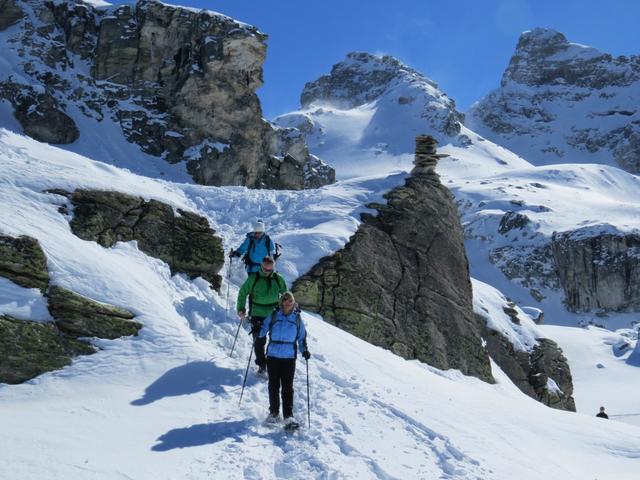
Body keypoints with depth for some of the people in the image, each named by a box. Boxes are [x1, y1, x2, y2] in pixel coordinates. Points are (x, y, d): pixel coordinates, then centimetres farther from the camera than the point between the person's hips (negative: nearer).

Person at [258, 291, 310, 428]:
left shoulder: (297, 318, 6)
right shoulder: (273, 316, 4)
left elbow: (302, 337, 13)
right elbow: (263, 331, 6)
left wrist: (304, 350, 0)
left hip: (289, 357, 0)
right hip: (273, 355, 1)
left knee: (287, 387, -4)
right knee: (273, 386, 7)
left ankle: (288, 416, -5)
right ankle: (274, 412, 22)